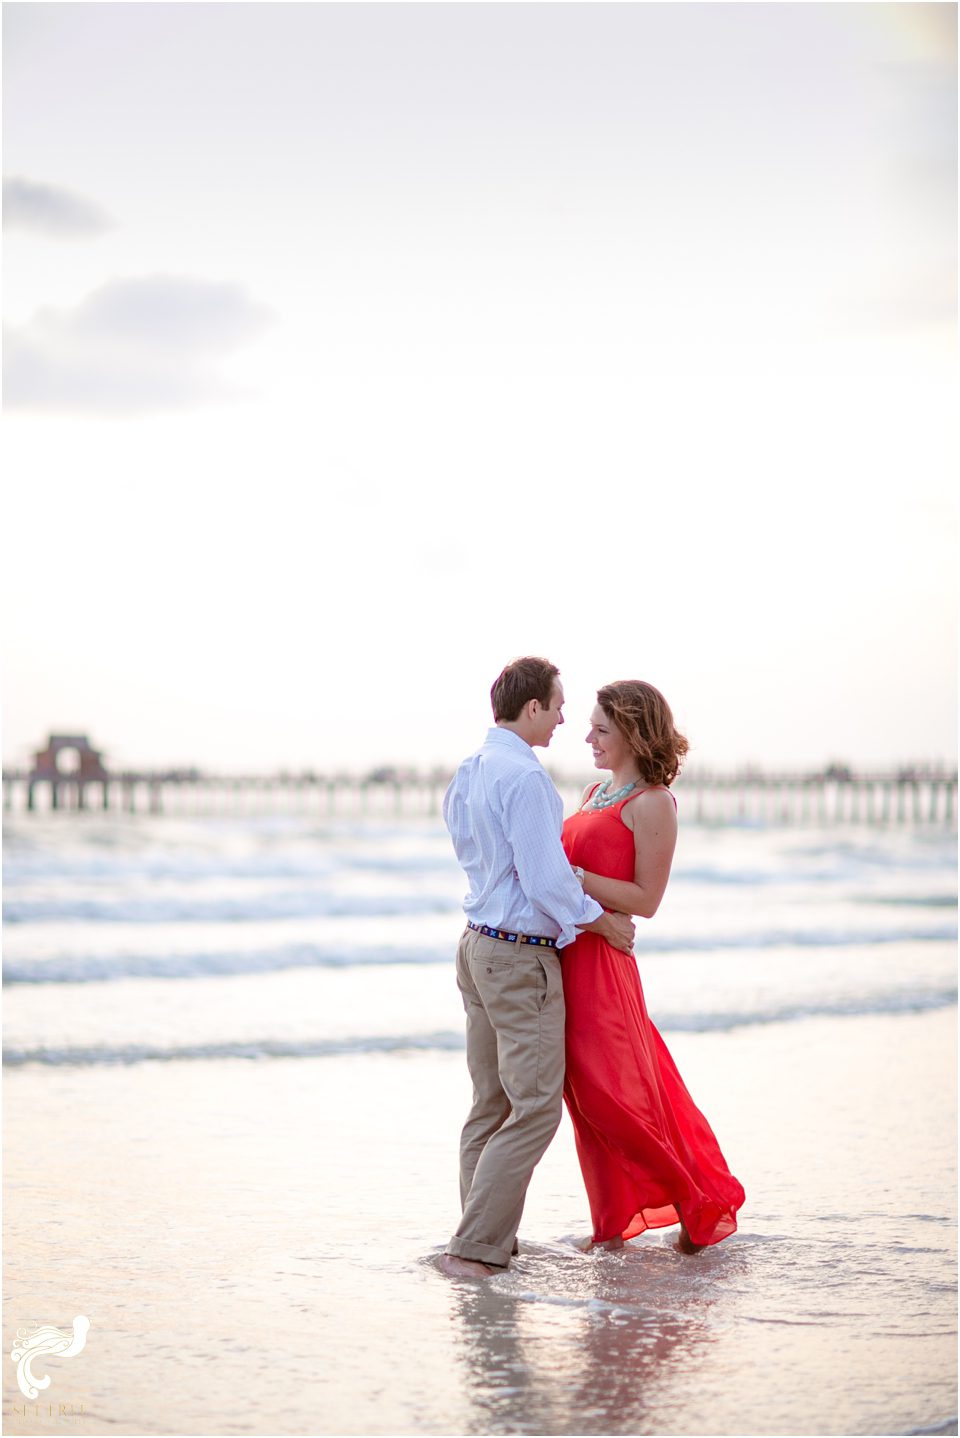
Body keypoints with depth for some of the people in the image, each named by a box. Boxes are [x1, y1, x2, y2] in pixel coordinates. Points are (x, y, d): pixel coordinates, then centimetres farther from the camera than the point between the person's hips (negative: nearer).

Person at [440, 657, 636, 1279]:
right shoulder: (525, 776, -19)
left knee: (491, 1104, 12)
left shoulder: (470, 772, 10)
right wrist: (599, 920, -5)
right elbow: (546, 882, -21)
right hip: (523, 957, -10)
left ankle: (487, 1241, 16)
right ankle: (475, 1248, -8)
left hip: (479, 943, 10)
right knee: (535, 1107, -6)